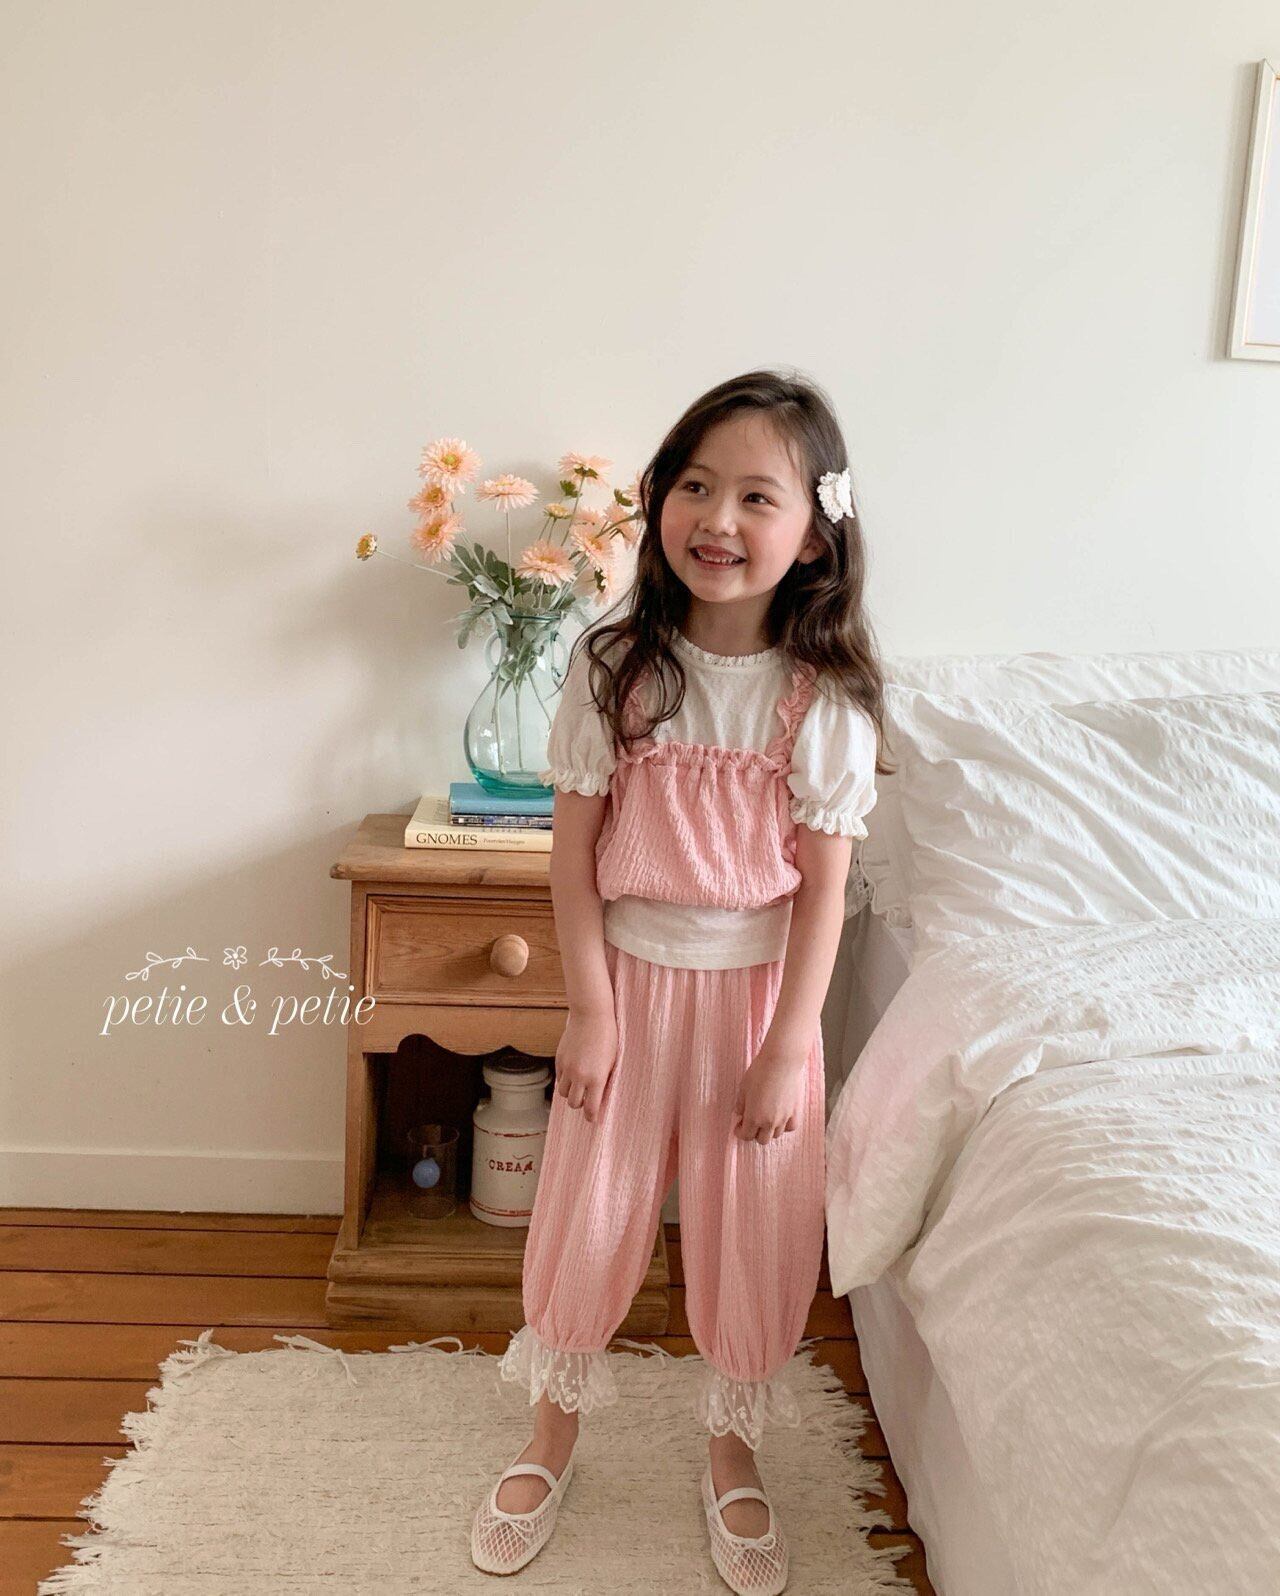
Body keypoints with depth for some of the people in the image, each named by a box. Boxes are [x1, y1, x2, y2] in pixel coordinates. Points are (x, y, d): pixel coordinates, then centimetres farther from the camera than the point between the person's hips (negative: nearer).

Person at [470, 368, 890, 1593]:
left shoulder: (826, 700, -12)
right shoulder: (615, 666, -10)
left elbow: (823, 891, -8)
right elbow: (574, 851, -6)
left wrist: (786, 1048, -9)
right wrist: (590, 1008, -7)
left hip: (756, 989, 0)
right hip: (629, 978, 1)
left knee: (753, 1236, 11)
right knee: (587, 1219, 11)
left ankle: (732, 1458, 38)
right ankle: (550, 1443, 37)